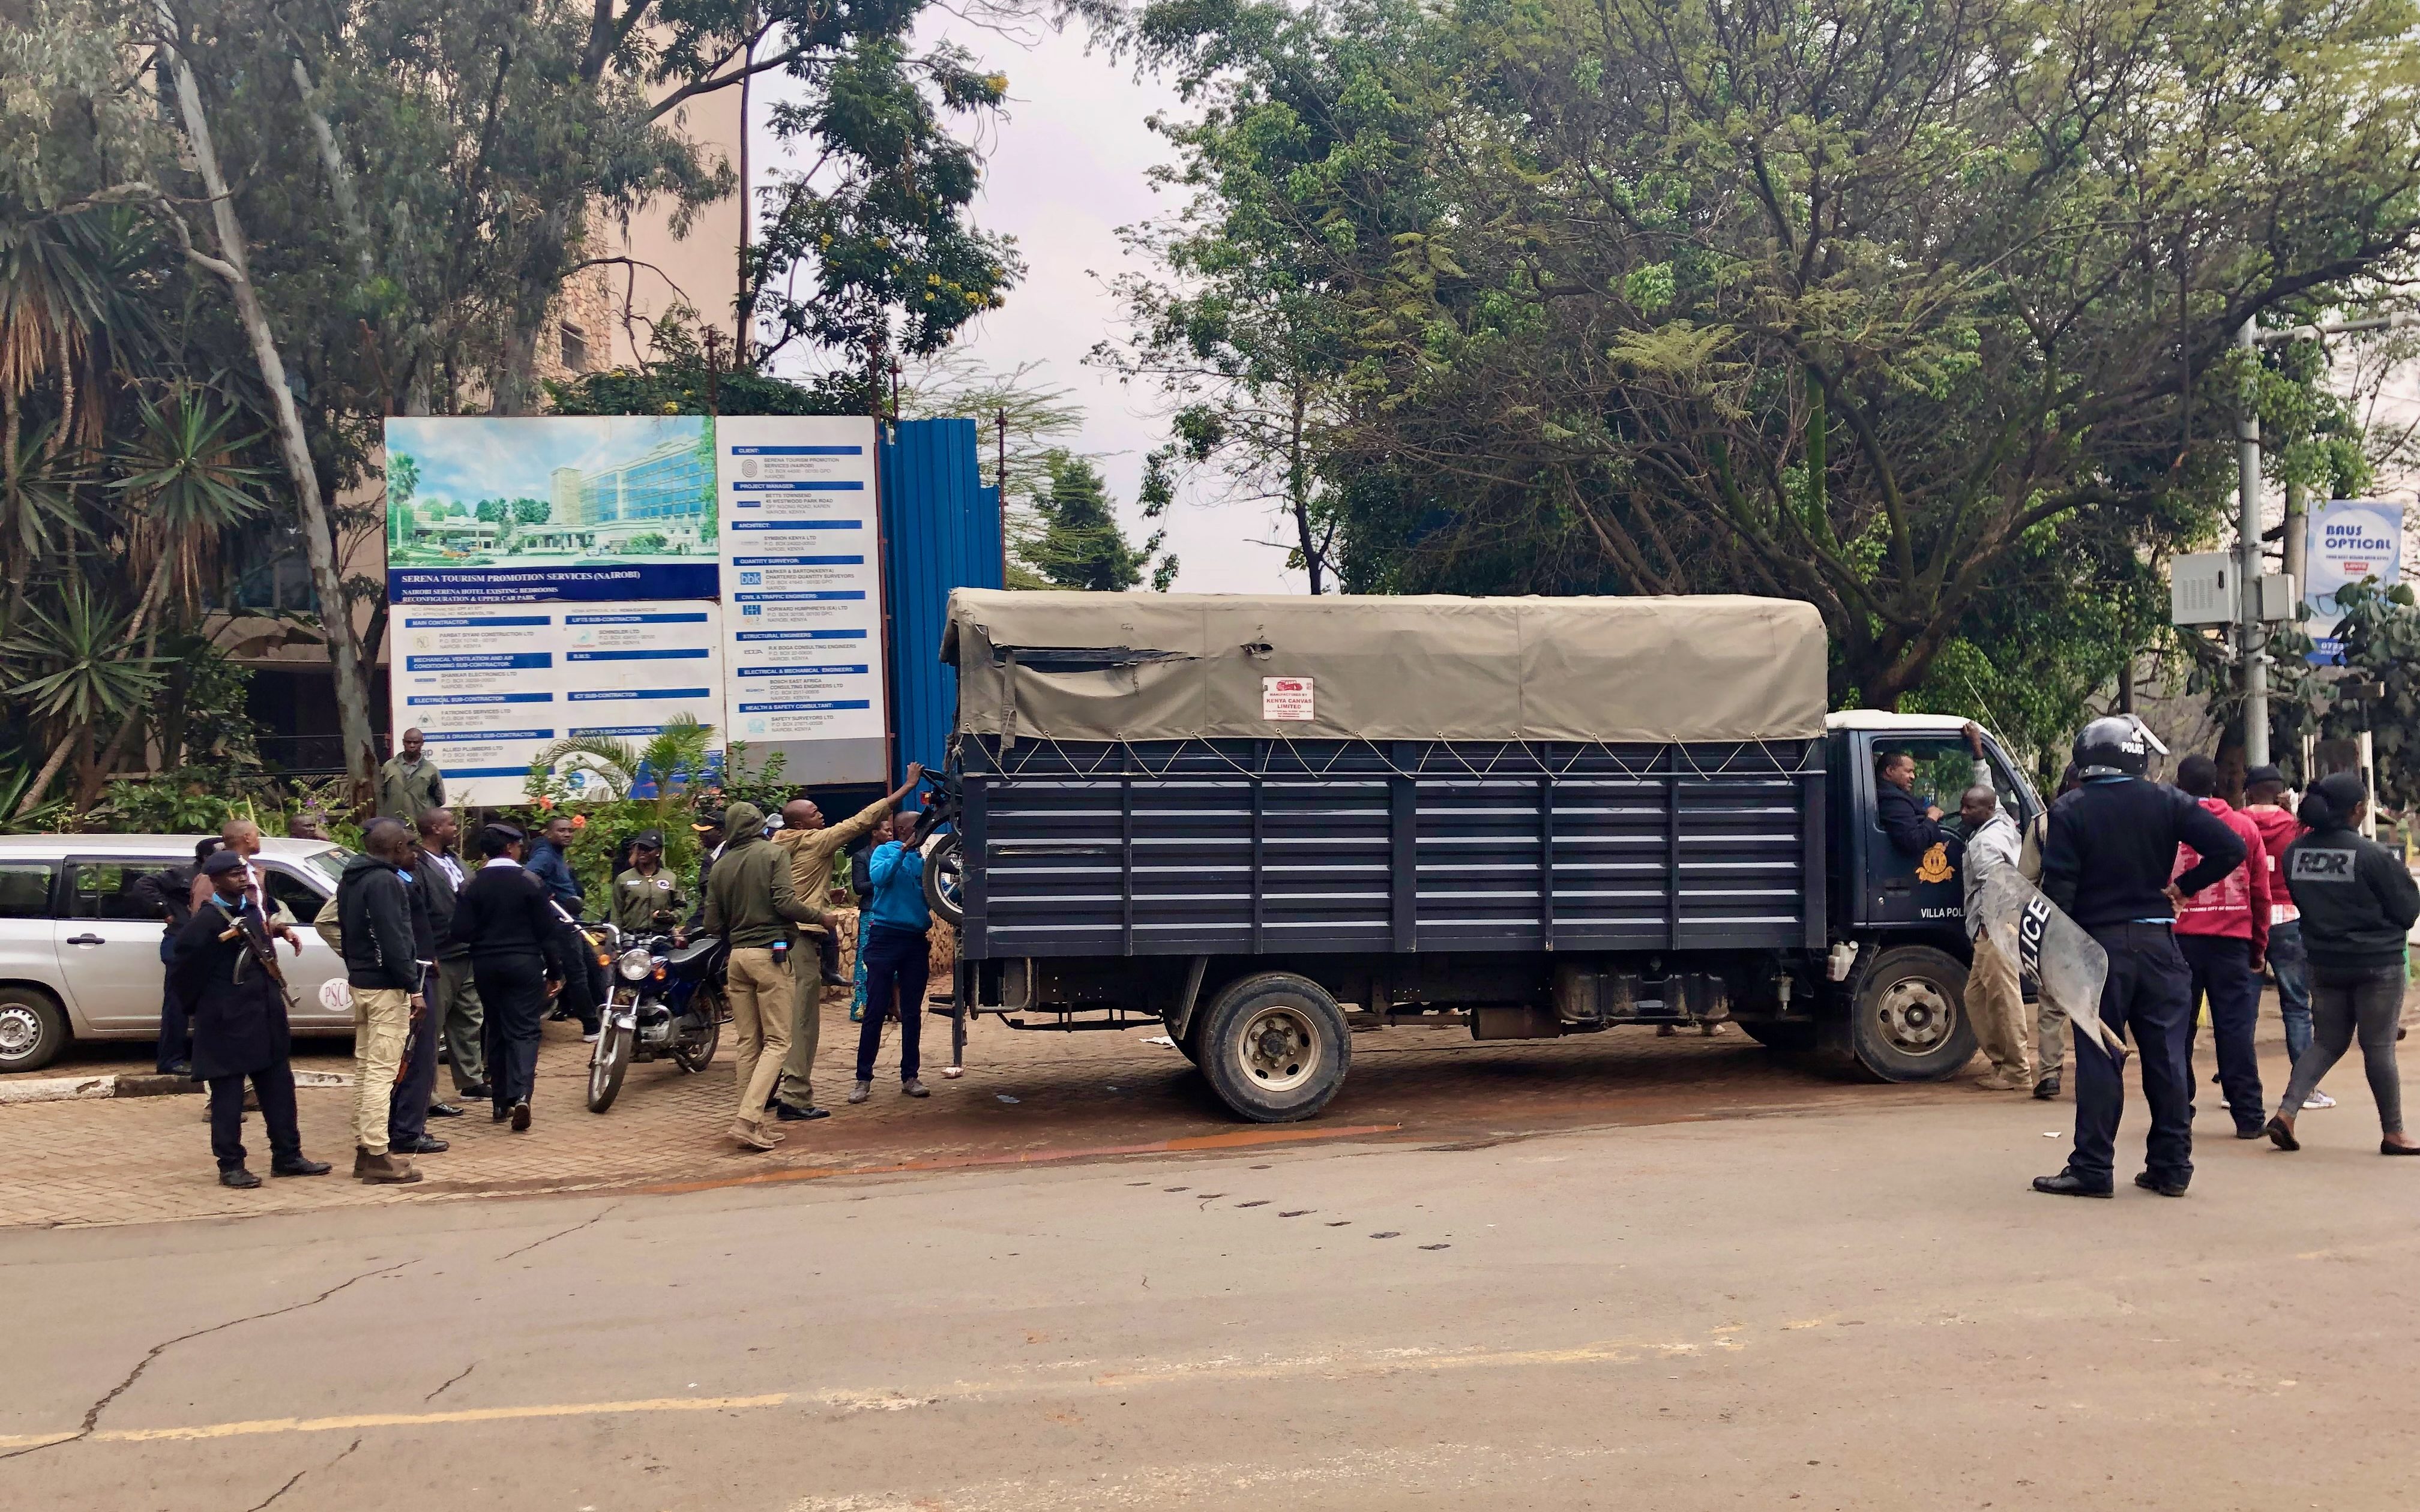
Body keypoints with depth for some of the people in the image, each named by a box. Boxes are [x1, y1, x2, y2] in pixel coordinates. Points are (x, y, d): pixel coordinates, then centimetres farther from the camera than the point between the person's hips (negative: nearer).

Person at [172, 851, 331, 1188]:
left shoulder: (251, 910, 13)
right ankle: (230, 1166, 8)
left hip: (264, 1017, 8)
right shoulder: (206, 919, -12)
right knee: (228, 1094, 0)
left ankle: (287, 1157, 20)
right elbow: (182, 965, -13)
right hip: (227, 1021, -8)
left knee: (279, 1086, 11)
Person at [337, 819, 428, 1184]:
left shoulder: (350, 880, 14)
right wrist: (414, 988, -19)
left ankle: (363, 1148, 21)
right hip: (385, 986, -10)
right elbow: (393, 940, -21)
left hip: (359, 981, 10)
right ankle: (377, 1156, -8)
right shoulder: (384, 882, -16)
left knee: (364, 1065, 14)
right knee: (382, 1070, -8)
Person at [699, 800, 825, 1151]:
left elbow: (713, 924, 10)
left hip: (736, 957, 5)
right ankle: (748, 1118, -16)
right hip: (769, 953, -5)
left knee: (747, 1042, 9)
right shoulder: (773, 855, -3)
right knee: (776, 1041, -3)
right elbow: (786, 903, -13)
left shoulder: (721, 866, 10)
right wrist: (821, 916, 2)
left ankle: (753, 1124, 10)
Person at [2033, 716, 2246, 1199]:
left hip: (2098, 946, -2)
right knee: (2167, 1059, 8)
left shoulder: (2069, 811, -6)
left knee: (2098, 1061, 1)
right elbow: (2230, 848, -6)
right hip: (2157, 942, 2)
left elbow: (2058, 888, -11)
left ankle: (2091, 1169, 2)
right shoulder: (2166, 801, 1)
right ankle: (2171, 1167, 13)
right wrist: (2184, 887, 5)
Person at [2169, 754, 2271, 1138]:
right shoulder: (2245, 828, 6)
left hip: (2179, 939, -1)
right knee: (2235, 1029, 4)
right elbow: (2260, 893, 9)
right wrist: (2259, 945, 17)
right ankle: (2247, 1117, 4)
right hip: (2231, 940, 1)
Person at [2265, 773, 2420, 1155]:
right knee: (2379, 1047, 5)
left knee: (2327, 1042, 13)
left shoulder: (2295, 852, -2)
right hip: (2377, 963, -5)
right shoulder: (2373, 855, -18)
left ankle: (2286, 1112, -2)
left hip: (2324, 963, 5)